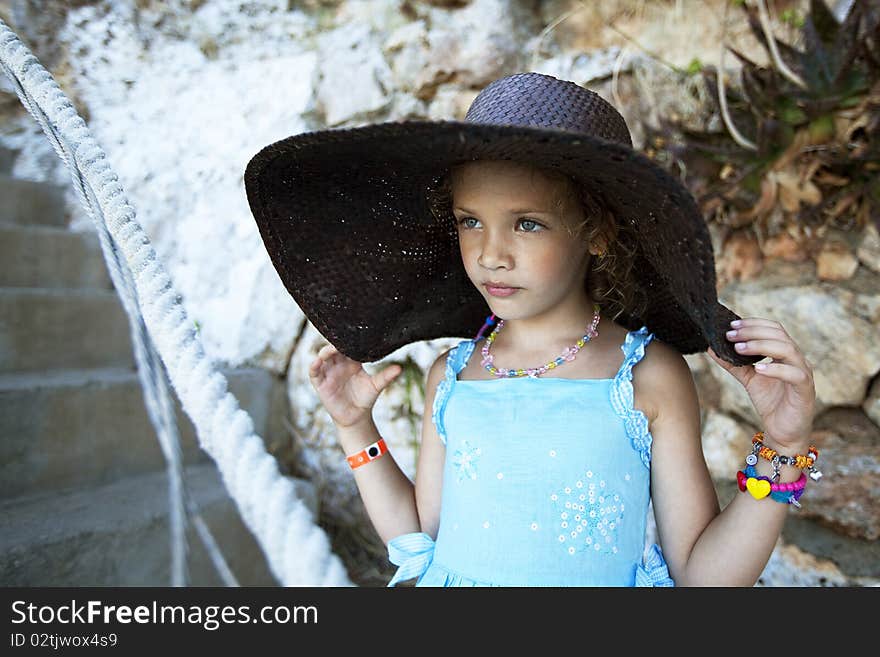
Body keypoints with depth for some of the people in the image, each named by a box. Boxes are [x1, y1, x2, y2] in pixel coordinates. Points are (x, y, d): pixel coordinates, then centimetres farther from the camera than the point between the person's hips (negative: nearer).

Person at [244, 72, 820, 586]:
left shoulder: (648, 377, -15)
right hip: (455, 577, 3)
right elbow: (420, 541, 4)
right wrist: (356, 429, -1)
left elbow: (704, 575, -11)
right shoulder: (451, 376, -6)